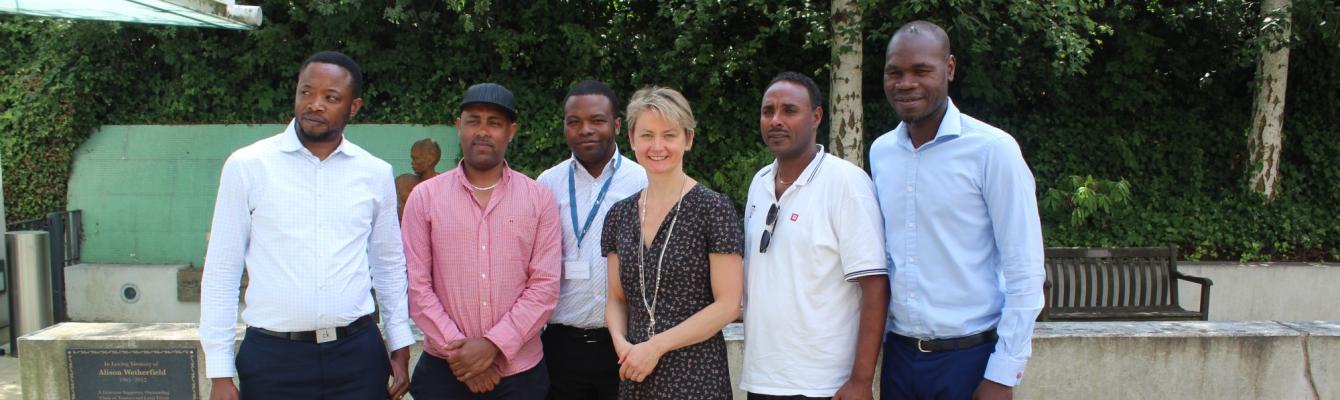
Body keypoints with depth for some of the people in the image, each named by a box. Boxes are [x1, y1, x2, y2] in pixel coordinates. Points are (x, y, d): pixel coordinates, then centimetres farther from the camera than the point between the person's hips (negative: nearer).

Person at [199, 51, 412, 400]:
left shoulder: (375, 173, 4)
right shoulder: (247, 166, -2)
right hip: (272, 357, -1)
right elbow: (222, 270, 0)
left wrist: (400, 348, 10)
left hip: (358, 356, 2)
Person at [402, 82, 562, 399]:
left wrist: (493, 345, -14)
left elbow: (545, 286, -5)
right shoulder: (424, 197, 2)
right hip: (445, 369, 0)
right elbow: (416, 285, -3)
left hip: (520, 371, 0)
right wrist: (458, 350, -11)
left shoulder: (540, 199, 1)